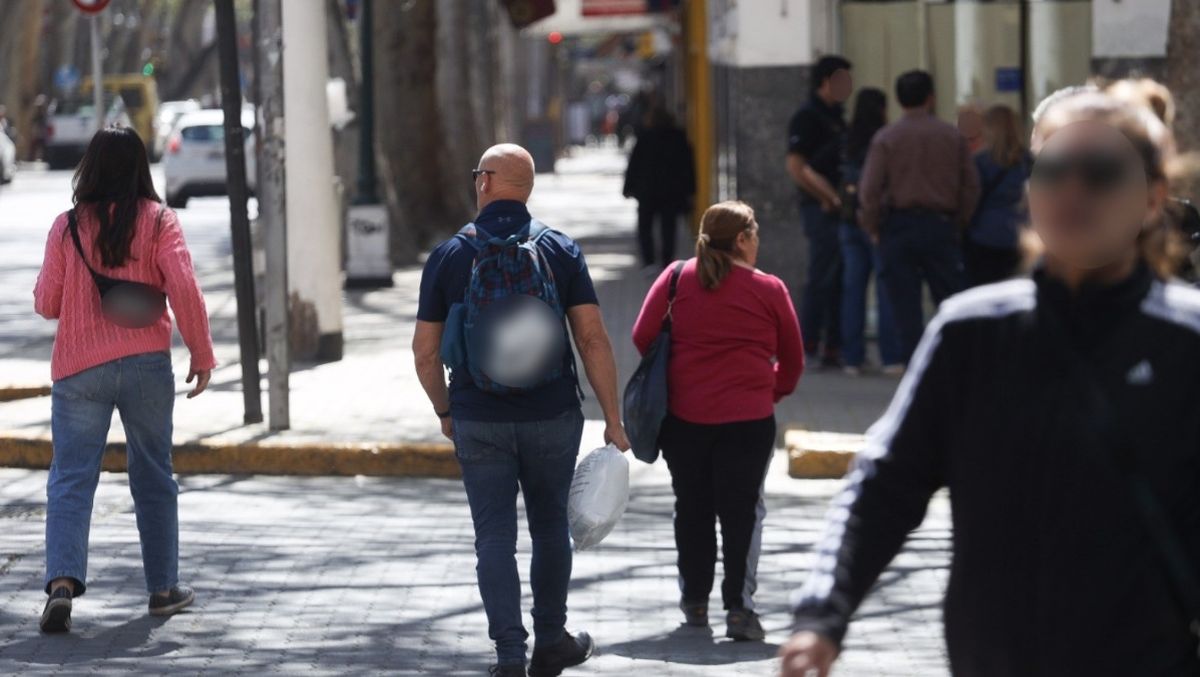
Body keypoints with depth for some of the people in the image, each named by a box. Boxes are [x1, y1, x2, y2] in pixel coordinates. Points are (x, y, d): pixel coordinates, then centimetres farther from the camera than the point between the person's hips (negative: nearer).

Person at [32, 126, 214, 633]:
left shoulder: (68, 226, -1)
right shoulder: (158, 221, -3)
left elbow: (46, 304, 2)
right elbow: (184, 289, -10)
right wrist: (202, 354, -1)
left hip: (78, 367, 0)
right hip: (146, 363, 0)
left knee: (71, 478, -1)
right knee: (153, 477, 13)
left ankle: (62, 581, -20)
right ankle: (163, 588, 20)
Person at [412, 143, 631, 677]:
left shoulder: (449, 257, -2)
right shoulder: (560, 251, -1)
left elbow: (425, 352, 1)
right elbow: (592, 339, -6)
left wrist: (445, 412, 16)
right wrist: (613, 418, -2)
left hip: (477, 419, -1)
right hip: (552, 415, 1)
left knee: (494, 537, 3)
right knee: (550, 527, 17)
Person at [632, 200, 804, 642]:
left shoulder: (676, 278, 3)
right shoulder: (769, 290, -1)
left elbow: (643, 336, 1)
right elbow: (792, 360, 6)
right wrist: (772, 392, 23)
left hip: (683, 417, 2)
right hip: (748, 419, -2)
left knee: (692, 507, 15)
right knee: (742, 511, 3)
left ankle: (695, 601, 23)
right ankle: (738, 607, -3)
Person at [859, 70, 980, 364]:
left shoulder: (886, 138, -3)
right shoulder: (952, 136, 3)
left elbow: (869, 190, -8)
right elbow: (971, 185, 3)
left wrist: (872, 227, 4)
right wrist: (959, 222, 13)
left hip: (899, 227, -1)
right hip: (941, 225, 1)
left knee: (906, 306, 2)